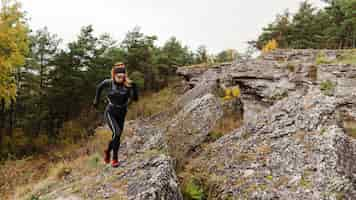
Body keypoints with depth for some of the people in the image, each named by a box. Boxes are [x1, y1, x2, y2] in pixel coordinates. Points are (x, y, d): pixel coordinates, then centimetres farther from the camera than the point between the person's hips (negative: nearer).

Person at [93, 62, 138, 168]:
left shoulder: (128, 85, -14)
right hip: (110, 113, -3)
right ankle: (114, 158, -5)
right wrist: (96, 99, 10)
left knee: (117, 136, 10)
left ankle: (108, 151, 40)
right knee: (117, 132, -24)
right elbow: (99, 87, 8)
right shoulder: (109, 82, -14)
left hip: (121, 114, 3)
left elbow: (135, 98, -21)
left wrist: (134, 87, -34)